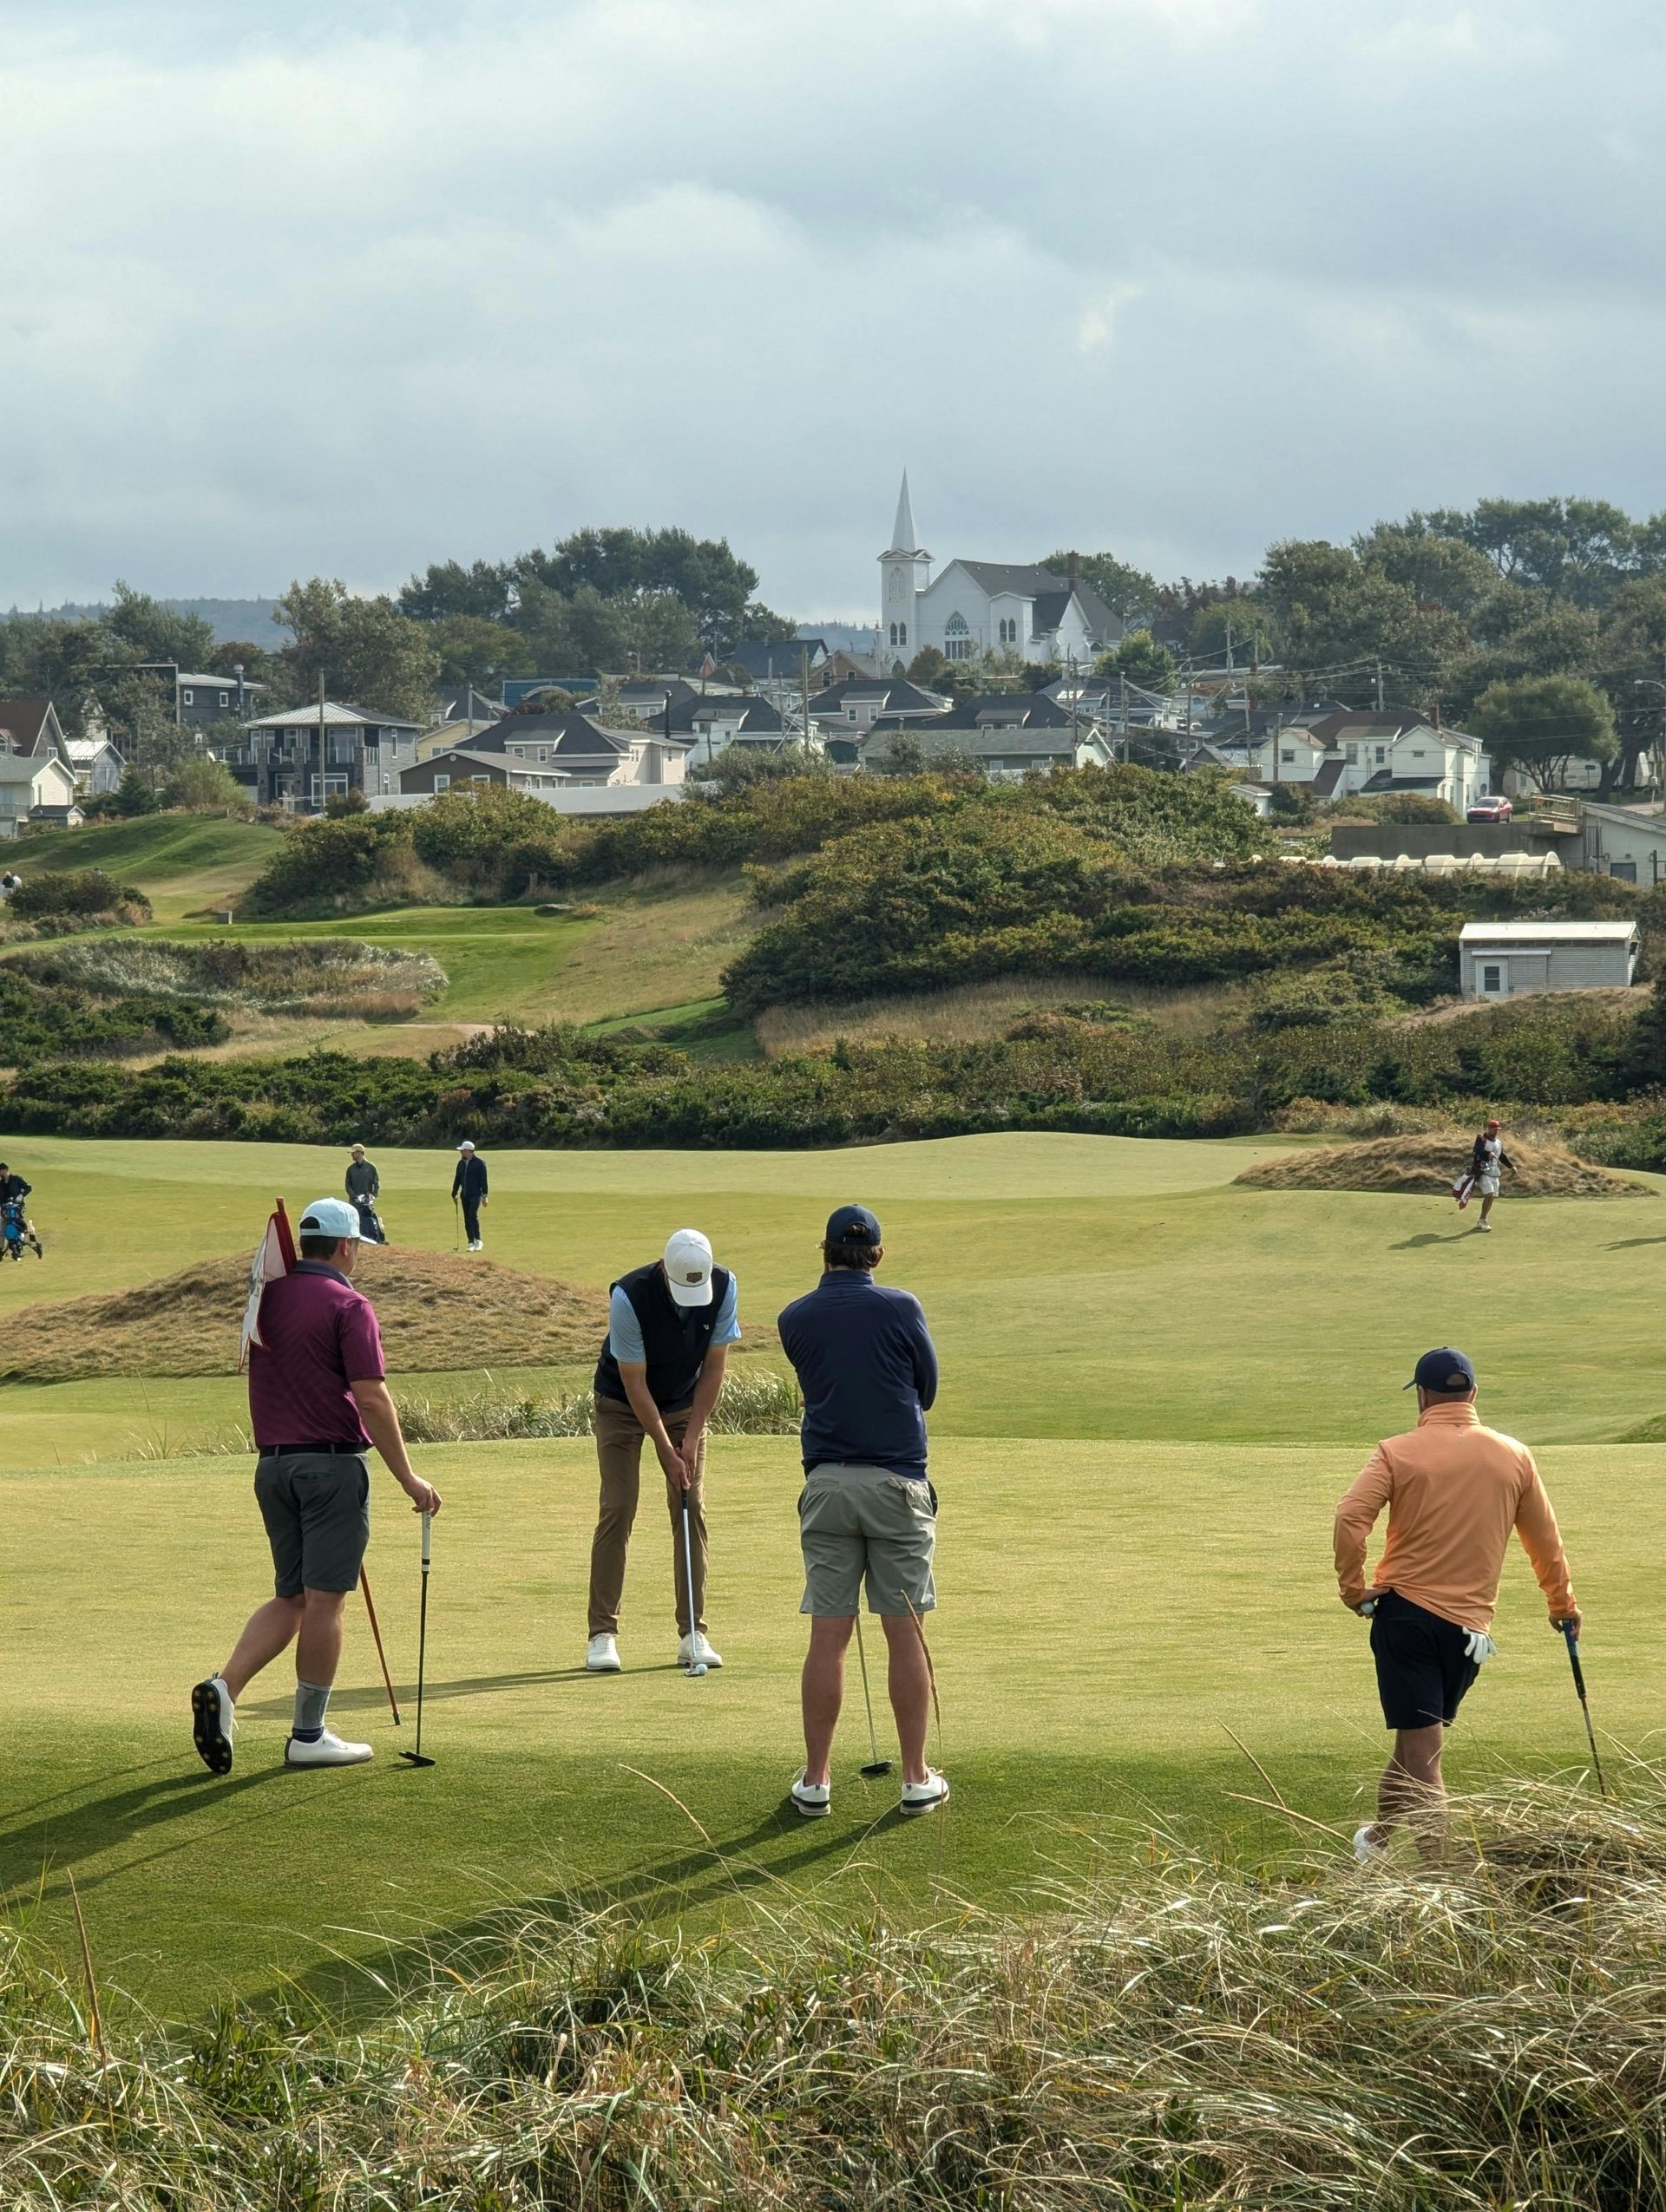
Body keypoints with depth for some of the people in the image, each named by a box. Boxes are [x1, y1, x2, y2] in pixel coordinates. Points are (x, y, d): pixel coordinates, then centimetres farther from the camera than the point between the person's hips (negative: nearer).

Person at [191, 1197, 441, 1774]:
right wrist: (408, 1478, -10)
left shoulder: (267, 1298, 10)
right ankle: (308, 1736, 5)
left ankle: (224, 1688, -7)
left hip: (272, 1464, 6)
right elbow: (372, 1399, -15)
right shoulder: (347, 1305, -10)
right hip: (332, 1465, -6)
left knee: (290, 1598, 13)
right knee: (324, 1599, 0)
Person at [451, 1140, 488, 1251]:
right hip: (465, 1195, 6)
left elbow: (483, 1180, -7)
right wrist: (454, 1193, 18)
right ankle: (471, 1243, 9)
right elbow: (457, 1179, 20)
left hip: (476, 1195, -6)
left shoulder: (479, 1163, -5)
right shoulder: (461, 1163, 13)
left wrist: (484, 1196, -10)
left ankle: (477, 1241, -14)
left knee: (473, 1216, -19)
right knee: (467, 1219, 4)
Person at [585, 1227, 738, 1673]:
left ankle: (692, 1633, -1)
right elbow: (634, 1383, -24)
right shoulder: (628, 1297, -32)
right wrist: (667, 1451, -23)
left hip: (685, 1404, 3)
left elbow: (714, 1365, -10)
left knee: (692, 1510, -4)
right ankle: (602, 1634, -7)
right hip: (622, 1405, -3)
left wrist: (692, 1437, -13)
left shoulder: (723, 1287, -21)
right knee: (617, 1510, -11)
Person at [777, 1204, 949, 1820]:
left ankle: (815, 1781, 5)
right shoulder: (901, 1308, -3)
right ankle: (917, 1779, 6)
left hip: (827, 1485, 2)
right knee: (906, 1633, 3)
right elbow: (928, 1388, 9)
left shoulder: (795, 1320, 3)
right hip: (898, 1482, -2)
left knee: (828, 1637, 3)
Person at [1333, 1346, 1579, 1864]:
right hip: (1469, 1623, 3)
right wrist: (1562, 1604, 26)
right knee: (1417, 1740, 20)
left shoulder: (1398, 1452, -4)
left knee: (1420, 1750, -4)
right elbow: (1544, 1539, 13)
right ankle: (1377, 1837, 34)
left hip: (1403, 1610, -3)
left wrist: (1352, 1588, -3)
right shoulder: (1514, 1457, 5)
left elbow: (1350, 1517, -15)